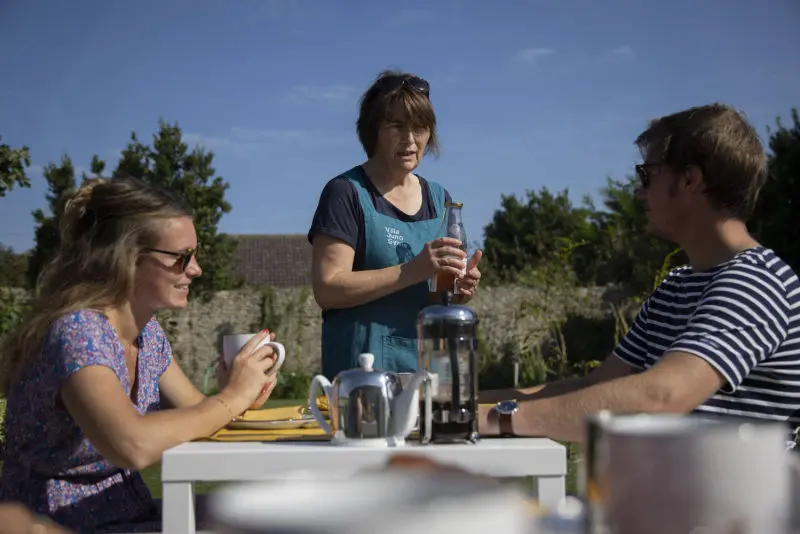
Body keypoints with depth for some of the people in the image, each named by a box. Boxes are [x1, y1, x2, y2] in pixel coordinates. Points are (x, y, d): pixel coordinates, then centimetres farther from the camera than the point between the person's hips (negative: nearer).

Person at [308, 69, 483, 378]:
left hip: (431, 365, 6)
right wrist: (414, 270, -23)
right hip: (365, 370, -5)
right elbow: (327, 289, -16)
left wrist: (461, 285, -3)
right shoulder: (346, 193, -6)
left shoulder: (438, 198, 12)